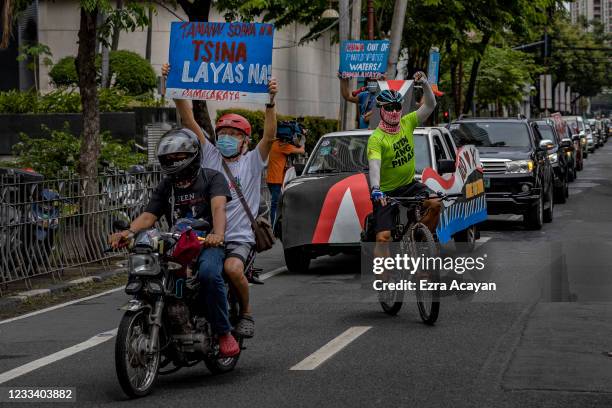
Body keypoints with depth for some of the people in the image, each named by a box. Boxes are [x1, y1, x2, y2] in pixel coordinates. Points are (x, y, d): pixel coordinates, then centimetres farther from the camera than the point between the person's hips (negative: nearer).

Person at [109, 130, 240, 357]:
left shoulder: (212, 178, 4)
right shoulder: (165, 187, 19)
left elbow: (219, 207, -15)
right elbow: (148, 216, 5)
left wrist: (218, 234, -37)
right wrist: (128, 232, -18)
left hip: (207, 244, -4)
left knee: (209, 273, -36)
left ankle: (224, 332, -21)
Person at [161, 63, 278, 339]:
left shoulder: (252, 162, 8)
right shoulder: (210, 156, 14)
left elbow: (269, 136, -9)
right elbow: (189, 120, 7)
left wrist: (270, 102, -23)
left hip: (239, 237, -3)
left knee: (232, 268, -32)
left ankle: (246, 313, -6)